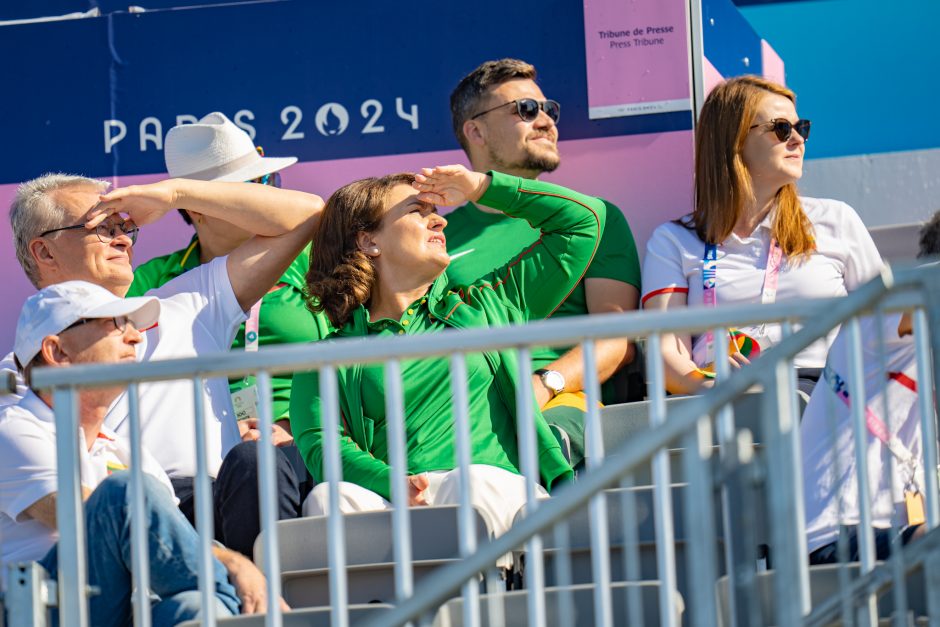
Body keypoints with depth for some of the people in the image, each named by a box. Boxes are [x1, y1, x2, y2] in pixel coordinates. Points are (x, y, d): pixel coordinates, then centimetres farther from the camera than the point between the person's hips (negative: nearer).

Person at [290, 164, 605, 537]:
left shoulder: (489, 306, 29)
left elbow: (584, 218, 35)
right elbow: (319, 444, 4)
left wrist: (482, 187, 33)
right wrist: (393, 485, -17)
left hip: (497, 487, 1)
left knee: (474, 486, -37)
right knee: (328, 497, -35)